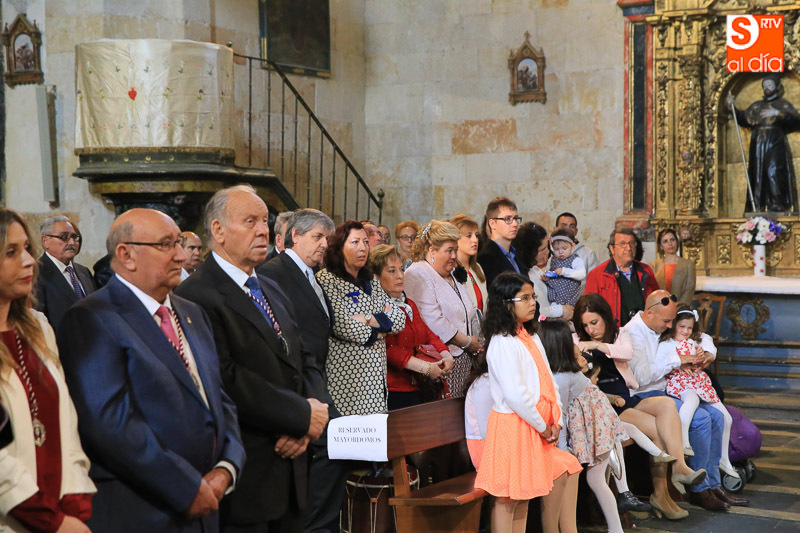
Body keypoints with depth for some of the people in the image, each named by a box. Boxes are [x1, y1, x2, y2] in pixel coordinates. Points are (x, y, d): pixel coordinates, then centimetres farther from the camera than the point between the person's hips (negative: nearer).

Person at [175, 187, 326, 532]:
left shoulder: (273, 291, 17)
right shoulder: (198, 296, -13)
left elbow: (303, 361, 15)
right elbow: (225, 379, -23)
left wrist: (301, 429, -4)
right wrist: (302, 416, -16)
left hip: (290, 464, 8)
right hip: (244, 474, -8)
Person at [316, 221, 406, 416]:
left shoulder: (371, 281, 18)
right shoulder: (326, 279, -5)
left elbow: (400, 319, 9)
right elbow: (343, 325, -17)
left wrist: (369, 319, -9)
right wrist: (383, 323, -1)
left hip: (376, 374, 7)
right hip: (346, 376, -6)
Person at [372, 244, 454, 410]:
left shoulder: (409, 304, 22)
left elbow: (428, 334, 19)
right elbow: (387, 349, -18)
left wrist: (446, 355, -1)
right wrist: (426, 368, -17)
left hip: (417, 389, 8)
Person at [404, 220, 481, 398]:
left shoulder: (453, 275, 21)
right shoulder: (418, 275, -9)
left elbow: (470, 313, 28)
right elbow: (433, 321, -18)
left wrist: (476, 341, 9)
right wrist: (467, 342, -10)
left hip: (463, 357, 8)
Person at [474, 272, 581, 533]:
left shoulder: (531, 339, 15)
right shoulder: (502, 343, -15)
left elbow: (547, 382, 14)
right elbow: (515, 394, -22)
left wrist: (555, 422, 2)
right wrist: (542, 426, -12)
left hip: (538, 428, 10)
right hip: (513, 426, -9)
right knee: (508, 498, -3)